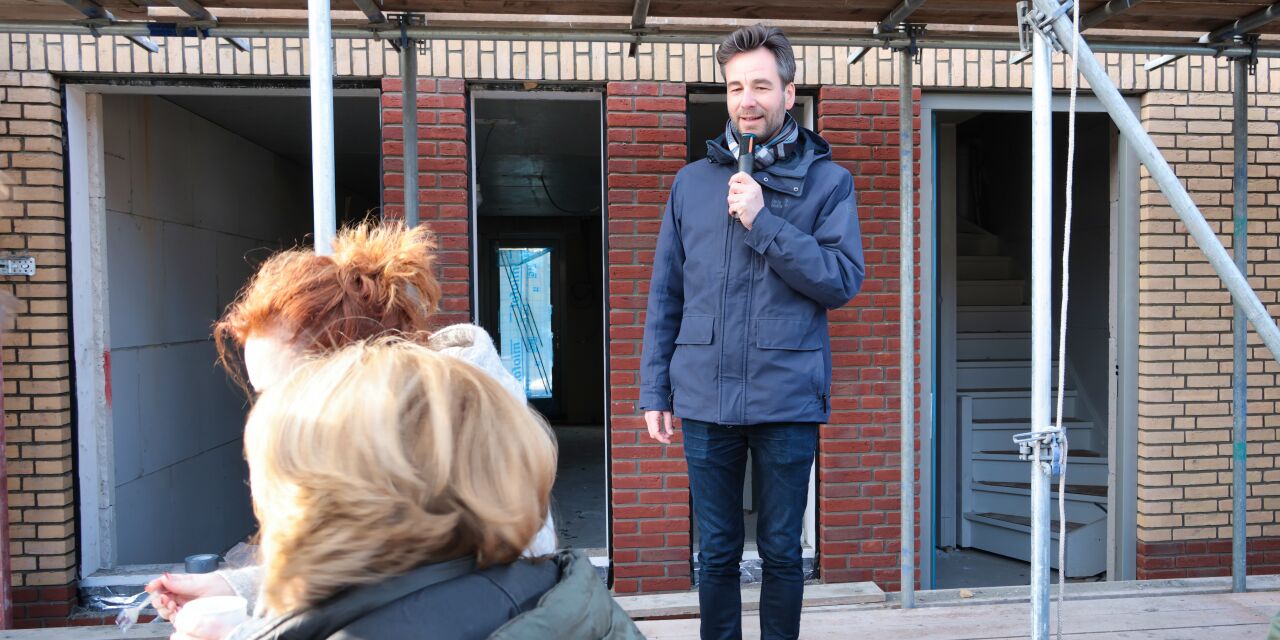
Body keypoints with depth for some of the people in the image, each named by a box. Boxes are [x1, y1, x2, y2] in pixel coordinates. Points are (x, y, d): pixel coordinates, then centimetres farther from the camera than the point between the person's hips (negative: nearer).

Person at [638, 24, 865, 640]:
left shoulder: (827, 180, 2)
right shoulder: (692, 181, 8)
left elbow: (842, 281, -8)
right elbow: (664, 295, 8)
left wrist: (763, 221, -16)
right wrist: (654, 389, 4)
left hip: (789, 400, -1)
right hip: (704, 400, 2)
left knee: (781, 551, 13)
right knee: (716, 553, 14)